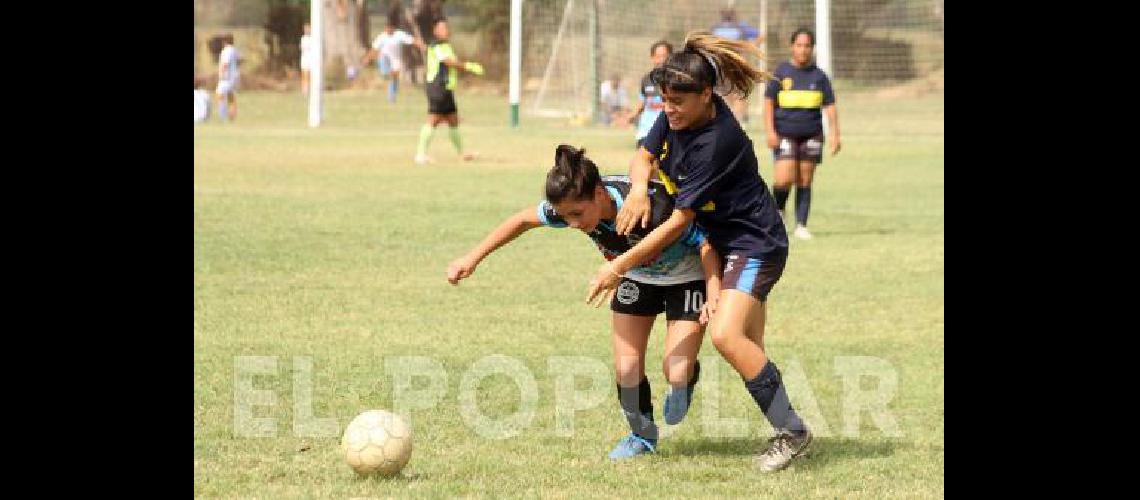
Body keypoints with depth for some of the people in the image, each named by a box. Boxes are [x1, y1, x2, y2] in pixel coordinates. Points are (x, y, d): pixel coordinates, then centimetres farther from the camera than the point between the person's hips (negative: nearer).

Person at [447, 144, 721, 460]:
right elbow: (523, 220, -7)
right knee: (626, 368, -7)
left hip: (689, 277, -4)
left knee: (676, 373, -14)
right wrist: (472, 258, -6)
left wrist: (714, 298, -39)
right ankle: (642, 436, 20)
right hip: (636, 277, 5)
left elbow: (705, 244, -29)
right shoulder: (570, 206, -27)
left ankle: (687, 376, 24)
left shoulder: (653, 207, -42)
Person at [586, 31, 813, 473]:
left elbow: (679, 221, -25)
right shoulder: (677, 117, -4)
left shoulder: (718, 142, -29)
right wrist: (638, 190, -13)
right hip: (723, 243, 10)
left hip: (755, 244, -10)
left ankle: (792, 432, -15)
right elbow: (645, 155, 12)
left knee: (726, 335, -25)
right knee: (749, 351, 11)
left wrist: (619, 266, -22)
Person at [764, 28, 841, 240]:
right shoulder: (781, 72, 2)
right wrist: (771, 131, -7)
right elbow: (769, 101, 2)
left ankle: (801, 225, 9)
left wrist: (835, 133, 2)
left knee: (805, 181, 2)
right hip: (785, 133, -2)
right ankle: (778, 211, 14)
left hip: (811, 135, 2)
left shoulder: (818, 75, 7)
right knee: (784, 179, -14)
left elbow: (829, 105, 10)